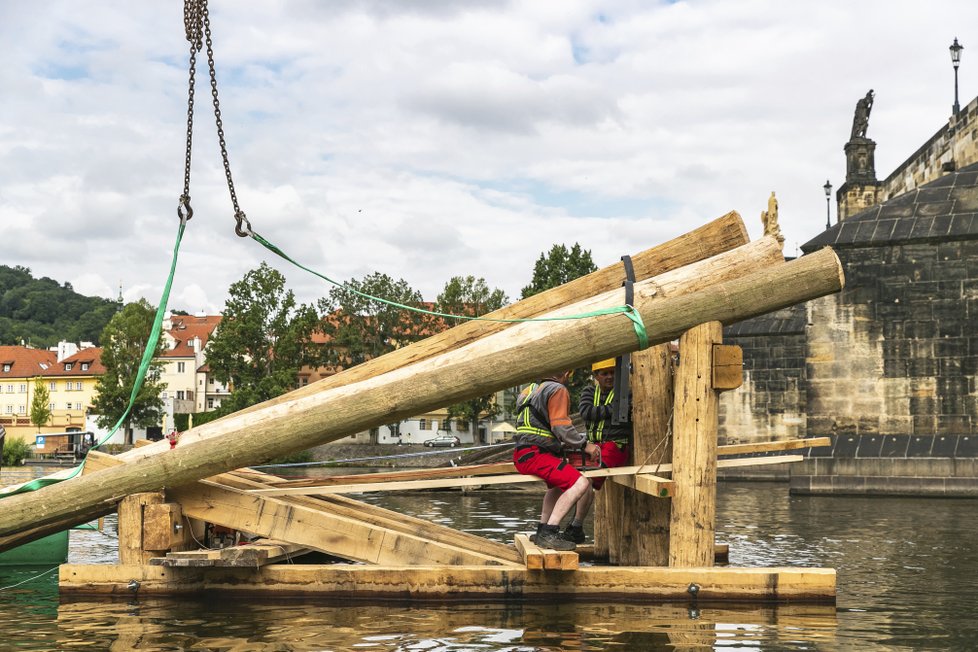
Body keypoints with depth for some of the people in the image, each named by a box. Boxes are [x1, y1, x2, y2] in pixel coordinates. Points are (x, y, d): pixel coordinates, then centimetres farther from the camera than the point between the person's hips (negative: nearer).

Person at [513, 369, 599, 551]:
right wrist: (584, 445, -4)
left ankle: (542, 530, 32)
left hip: (522, 454, 10)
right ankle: (549, 534, -27)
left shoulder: (534, 389, 24)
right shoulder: (558, 390, -5)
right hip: (535, 455, -10)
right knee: (580, 484, -21)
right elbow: (561, 427, -15)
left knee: (560, 482, 34)